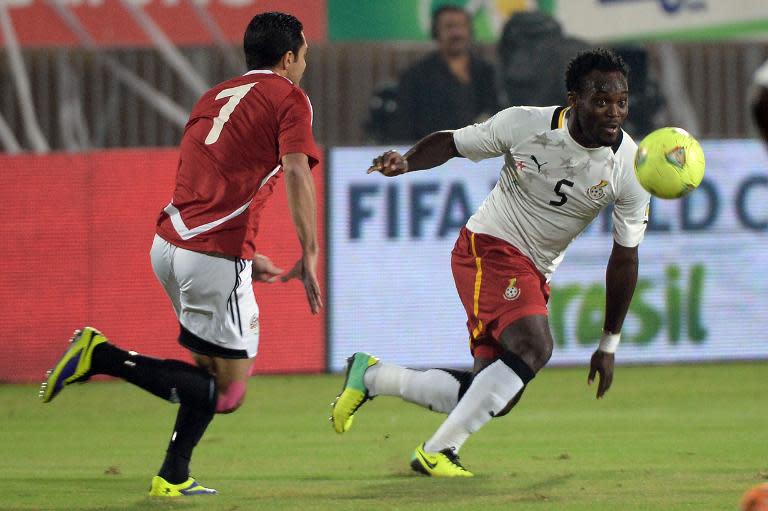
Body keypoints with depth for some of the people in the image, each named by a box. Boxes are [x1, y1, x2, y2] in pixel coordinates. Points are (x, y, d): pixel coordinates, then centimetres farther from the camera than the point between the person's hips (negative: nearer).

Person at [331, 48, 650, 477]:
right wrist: (406, 163, -22)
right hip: (489, 246, -5)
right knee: (534, 346, -30)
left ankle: (372, 376, 22)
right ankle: (437, 452, -21)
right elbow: (452, 143, 0)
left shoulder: (630, 170, -9)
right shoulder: (525, 125, -15)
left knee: (496, 399, 2)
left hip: (535, 274, 6)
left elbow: (625, 258, 0)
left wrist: (610, 344, 4)